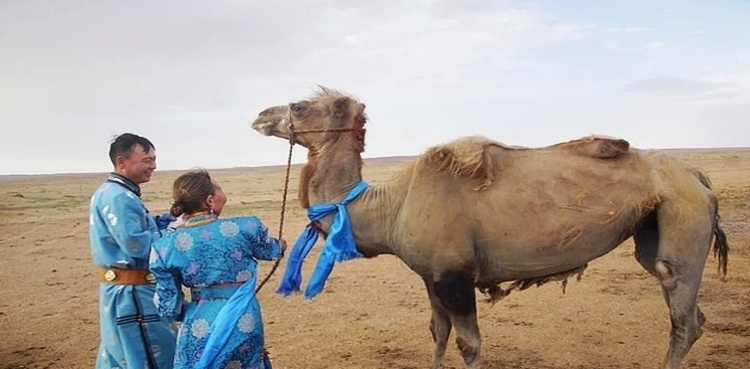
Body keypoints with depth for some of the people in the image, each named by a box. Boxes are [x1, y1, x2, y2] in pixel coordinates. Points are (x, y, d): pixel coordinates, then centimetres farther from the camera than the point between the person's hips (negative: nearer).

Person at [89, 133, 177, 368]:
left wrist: (164, 222, 1)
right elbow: (137, 245, -26)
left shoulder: (113, 192, 14)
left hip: (120, 289, 11)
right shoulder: (118, 197, -20)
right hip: (131, 294, -11)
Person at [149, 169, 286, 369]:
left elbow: (168, 306, -2)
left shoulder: (168, 246, -7)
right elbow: (269, 251, 14)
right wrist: (280, 246, 38)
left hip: (202, 326, 0)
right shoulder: (246, 227, -8)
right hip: (244, 321, 0)